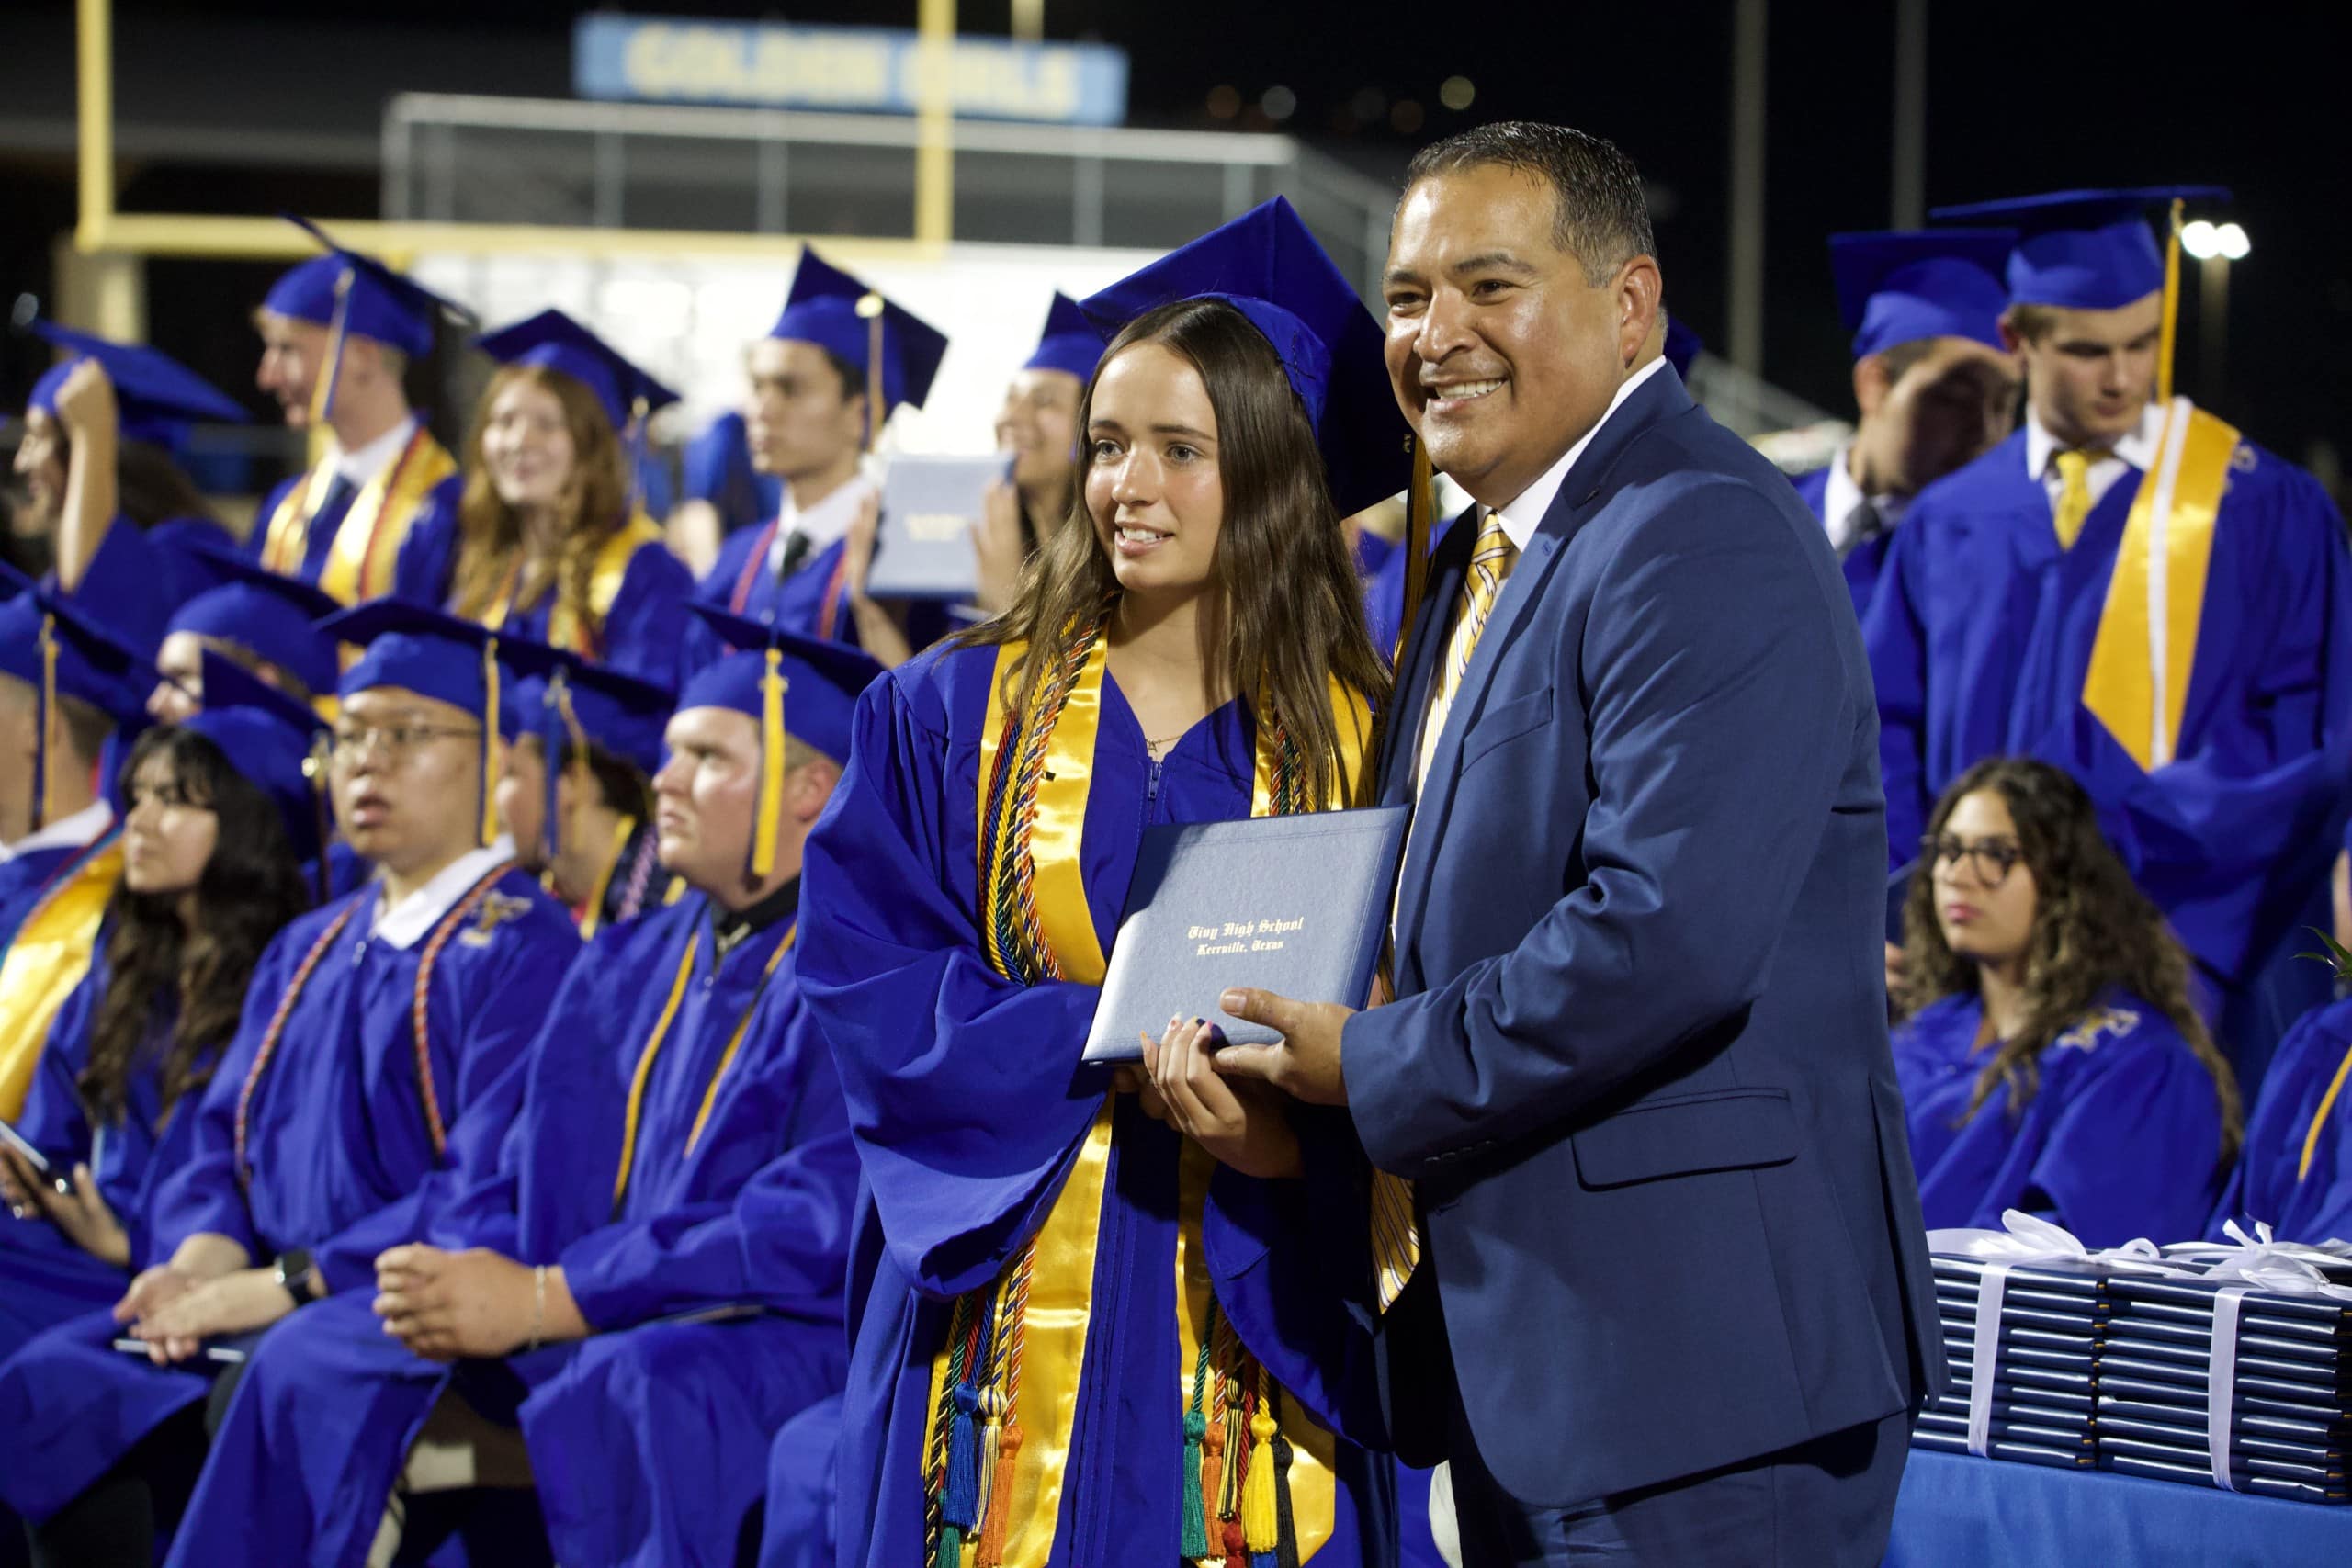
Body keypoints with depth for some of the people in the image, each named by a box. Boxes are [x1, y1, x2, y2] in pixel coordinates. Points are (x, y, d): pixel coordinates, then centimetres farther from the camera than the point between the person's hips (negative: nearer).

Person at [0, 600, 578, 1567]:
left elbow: (494, 1188, -14)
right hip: (262, 1301, 7)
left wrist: (290, 1284, -18)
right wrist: (203, 1257, -6)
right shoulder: (306, 954, 22)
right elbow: (224, 1140, 17)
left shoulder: (521, 948, -4)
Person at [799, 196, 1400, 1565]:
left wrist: (1279, 1128, -23)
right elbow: (871, 978, -2)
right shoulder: (955, 714, 6)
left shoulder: (1360, 745, 2)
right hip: (1009, 1321, 1)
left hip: (1260, 1335, 0)